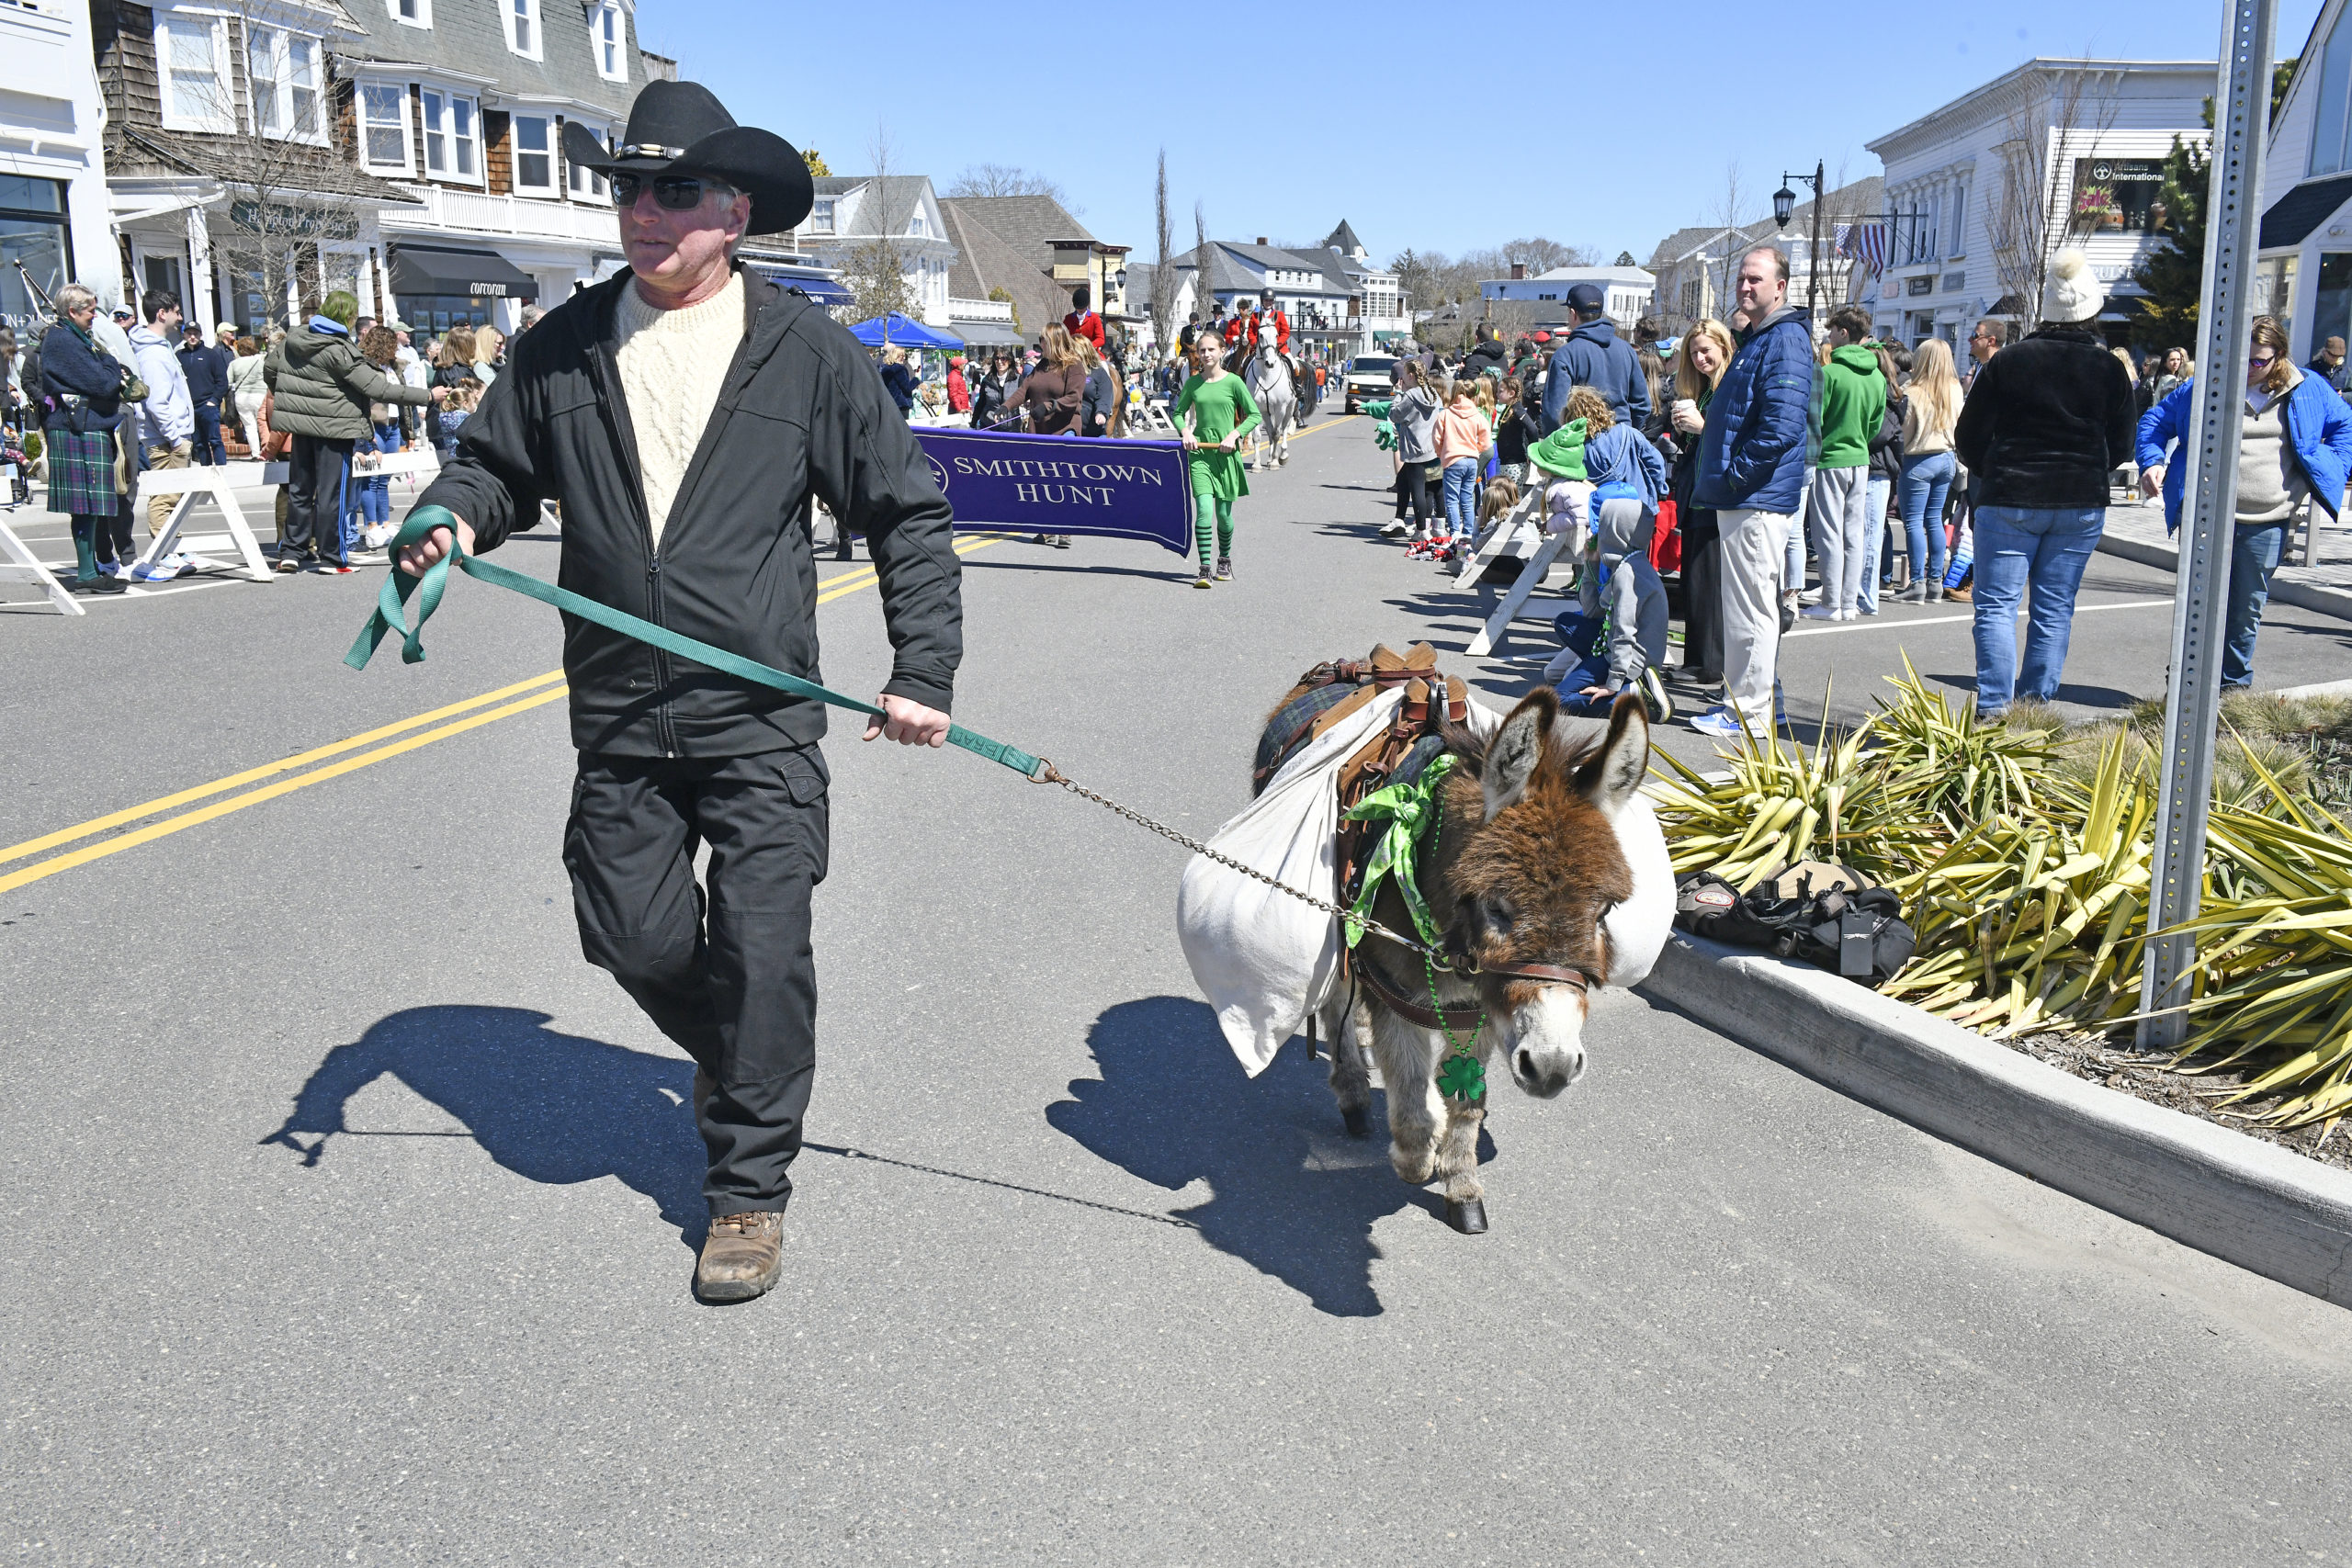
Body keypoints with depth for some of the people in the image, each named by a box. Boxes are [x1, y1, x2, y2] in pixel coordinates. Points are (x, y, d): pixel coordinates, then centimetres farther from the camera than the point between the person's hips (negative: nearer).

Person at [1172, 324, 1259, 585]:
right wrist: (1185, 432, -2)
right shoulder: (1193, 382, 6)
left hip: (1226, 452, -1)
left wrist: (1234, 435, -11)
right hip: (1199, 450, 1)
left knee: (1223, 513, 7)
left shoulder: (1233, 381, -2)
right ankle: (1204, 570, -13)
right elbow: (1178, 412, 17)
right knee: (1204, 509, -13)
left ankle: (1225, 560, 32)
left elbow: (1254, 415, 1)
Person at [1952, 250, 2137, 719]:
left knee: (1996, 605, -1)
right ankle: (2037, 703, 10)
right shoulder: (2109, 369, 2)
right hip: (2082, 505, 3)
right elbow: (2122, 446, 8)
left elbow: (1969, 438, -1)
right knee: (2055, 608, 8)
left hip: (2010, 501, -3)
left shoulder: (2007, 361, -5)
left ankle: (1993, 708, -8)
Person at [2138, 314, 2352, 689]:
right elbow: (2155, 420, 11)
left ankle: (2235, 682, 23)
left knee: (2247, 609, 10)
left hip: (2267, 524, 2)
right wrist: (2152, 462, -5)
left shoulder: (2307, 389, 6)